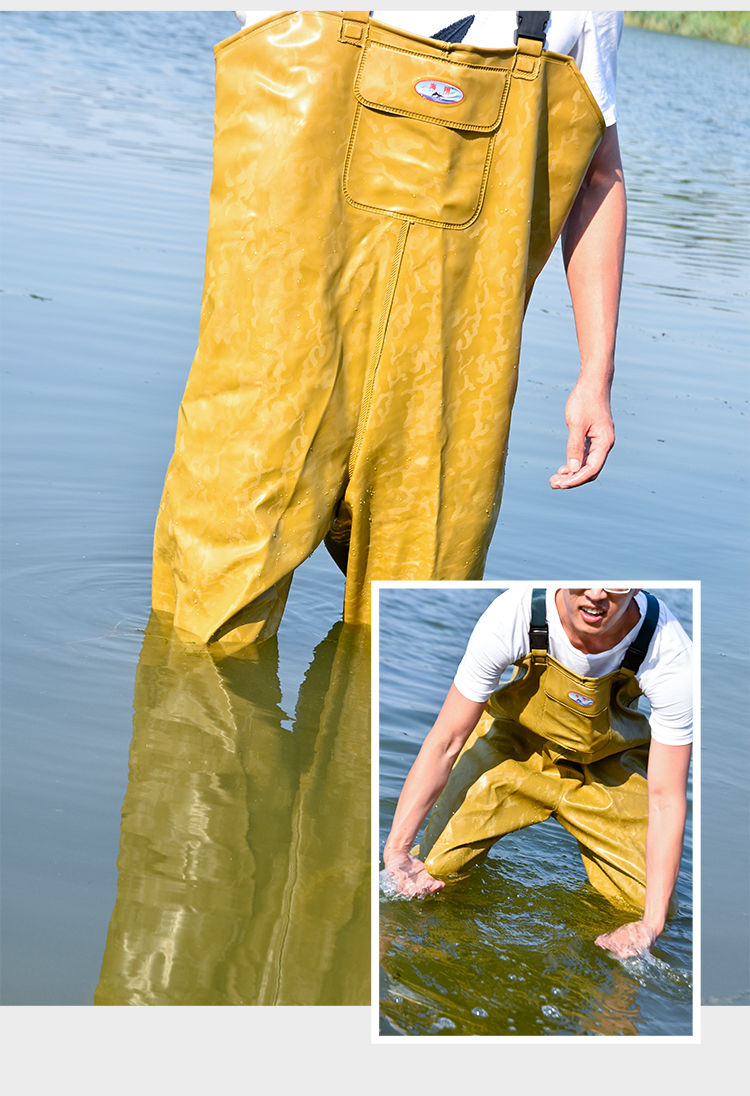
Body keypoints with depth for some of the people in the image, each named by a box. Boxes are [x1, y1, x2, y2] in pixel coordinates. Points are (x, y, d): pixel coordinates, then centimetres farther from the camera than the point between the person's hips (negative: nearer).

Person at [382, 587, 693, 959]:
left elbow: (665, 800, -26)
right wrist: (396, 848, -28)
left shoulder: (670, 653, -33)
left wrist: (651, 924, -32)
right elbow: (445, 743, -23)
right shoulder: (510, 616, -34)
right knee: (435, 872, -12)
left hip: (611, 767, 1)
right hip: (514, 743, 0)